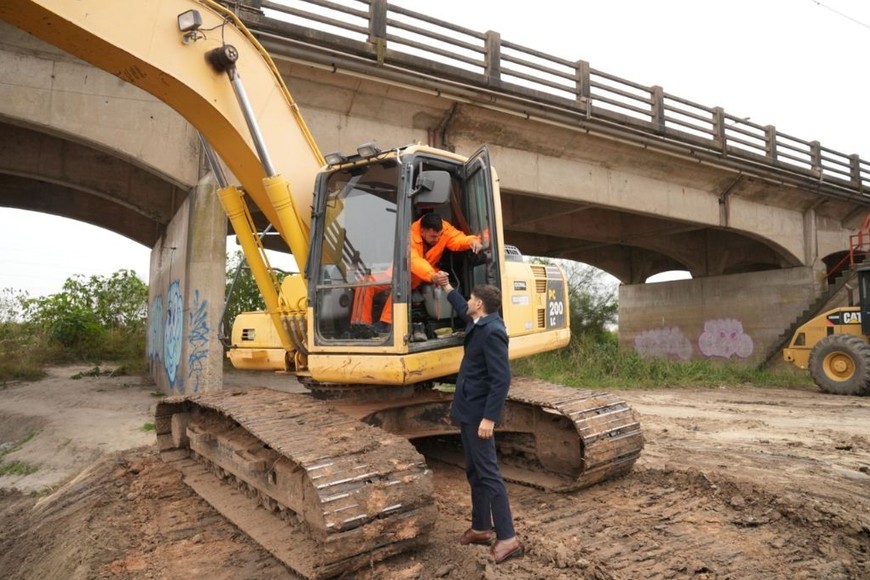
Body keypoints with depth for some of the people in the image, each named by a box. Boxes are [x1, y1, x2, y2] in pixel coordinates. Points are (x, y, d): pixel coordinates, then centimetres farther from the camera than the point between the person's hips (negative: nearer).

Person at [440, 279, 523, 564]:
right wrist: (447, 288, 38)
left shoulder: (492, 331, -21)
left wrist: (489, 417, -26)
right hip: (469, 411, 10)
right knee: (474, 472, 17)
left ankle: (507, 538, 5)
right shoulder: (479, 324, 7)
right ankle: (481, 528, 29)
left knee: (488, 473, -4)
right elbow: (463, 311, 33)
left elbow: (501, 379, -25)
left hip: (479, 413, -10)